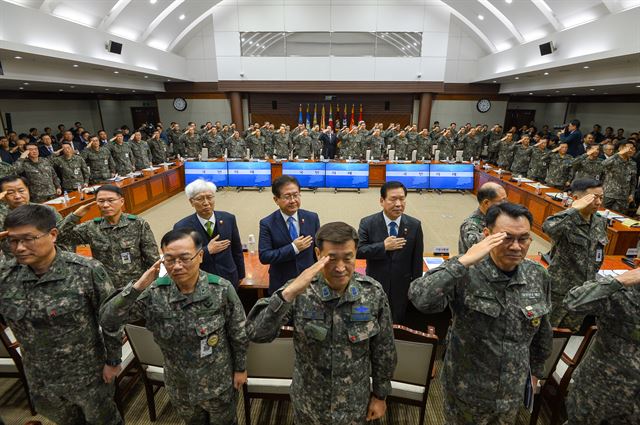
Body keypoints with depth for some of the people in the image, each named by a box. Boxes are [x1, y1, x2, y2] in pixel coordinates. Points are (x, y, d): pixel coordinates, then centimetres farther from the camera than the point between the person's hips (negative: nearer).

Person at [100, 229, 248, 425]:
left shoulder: (222, 290, -25)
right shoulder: (154, 293, -19)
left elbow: (239, 334, -12)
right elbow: (107, 320, -21)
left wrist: (240, 368, -1)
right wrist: (136, 287, -33)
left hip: (218, 384, -2)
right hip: (179, 387, 3)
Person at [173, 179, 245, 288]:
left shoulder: (228, 219, -7)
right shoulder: (182, 227, -14)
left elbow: (236, 250, 4)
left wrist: (240, 274, 11)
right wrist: (207, 251, -21)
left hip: (229, 279, 2)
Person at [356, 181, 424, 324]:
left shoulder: (414, 225, -5)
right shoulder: (367, 223, -9)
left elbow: (417, 260, -1)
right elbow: (358, 250, -15)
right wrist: (384, 246, -24)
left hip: (402, 289, 1)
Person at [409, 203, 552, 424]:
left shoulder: (538, 275, -8)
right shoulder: (465, 273, -25)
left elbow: (542, 329, 8)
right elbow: (420, 298, -42)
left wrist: (536, 368, 18)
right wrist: (463, 262, -41)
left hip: (513, 391, 4)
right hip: (466, 389, -4)